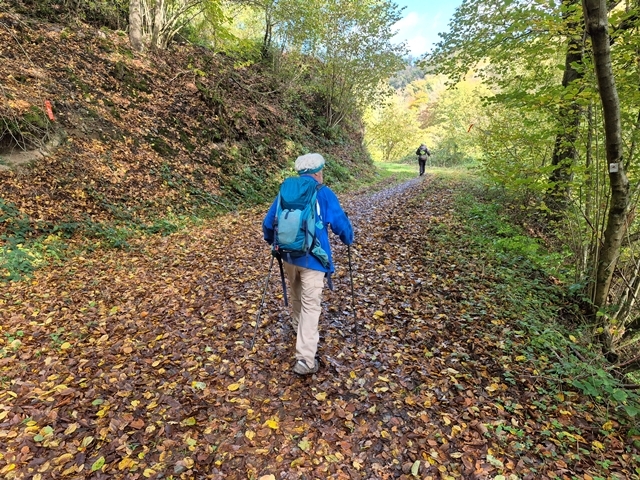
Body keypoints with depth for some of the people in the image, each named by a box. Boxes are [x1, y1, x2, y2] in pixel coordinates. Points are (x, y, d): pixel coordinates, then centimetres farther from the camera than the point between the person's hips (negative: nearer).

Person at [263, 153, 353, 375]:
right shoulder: (324, 194, -6)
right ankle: (305, 359, -4)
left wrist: (271, 240, 31)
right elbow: (340, 223, -7)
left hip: (288, 255, 6)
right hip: (312, 258, -5)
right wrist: (348, 239, 15)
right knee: (310, 305, -2)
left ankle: (298, 327, 51)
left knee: (296, 296, 28)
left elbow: (268, 222, 12)